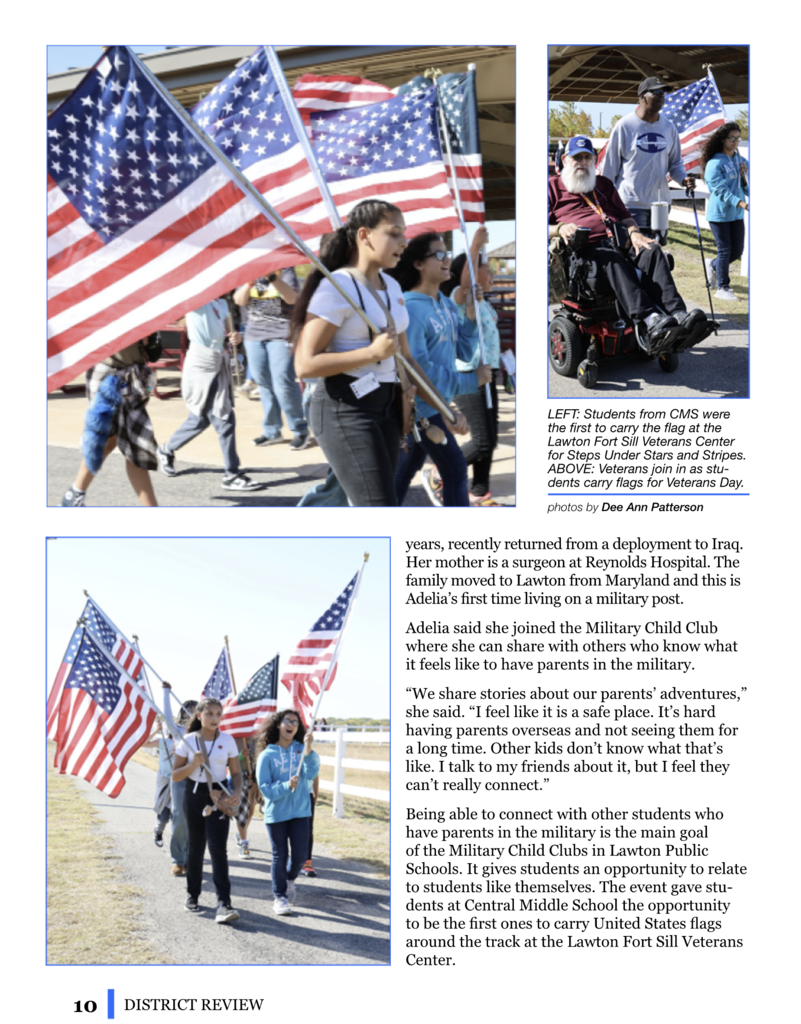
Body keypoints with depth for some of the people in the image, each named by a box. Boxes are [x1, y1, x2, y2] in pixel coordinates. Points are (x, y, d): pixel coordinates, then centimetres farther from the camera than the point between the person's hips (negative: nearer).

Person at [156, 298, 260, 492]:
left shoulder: (222, 303, 12)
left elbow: (227, 332, 20)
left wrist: (235, 337, -2)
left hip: (219, 364, 8)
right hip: (201, 366, -8)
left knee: (201, 418, 18)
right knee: (224, 419, -8)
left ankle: (167, 451, 39)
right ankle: (232, 475, -1)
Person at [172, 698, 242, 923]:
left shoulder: (227, 741, 2)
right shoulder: (188, 741, -1)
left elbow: (236, 772, 6)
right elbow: (175, 776, 1)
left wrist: (237, 792, -13)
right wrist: (193, 765, -17)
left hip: (219, 797, -1)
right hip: (194, 795, 1)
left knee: (218, 848, -11)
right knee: (196, 847, 10)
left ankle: (224, 904, -16)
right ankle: (192, 895, 30)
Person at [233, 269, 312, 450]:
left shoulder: (285, 270, 0)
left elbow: (292, 298, -14)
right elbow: (239, 300, 0)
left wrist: (273, 278, -27)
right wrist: (250, 282, -16)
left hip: (280, 335, -5)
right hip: (254, 335, 5)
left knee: (283, 384, -11)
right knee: (264, 384, 7)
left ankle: (300, 430, -1)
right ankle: (271, 431, 16)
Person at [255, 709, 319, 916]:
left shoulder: (301, 750, 1)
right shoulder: (267, 755, -5)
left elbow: (311, 773, -15)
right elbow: (265, 788, -7)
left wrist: (308, 750, -28)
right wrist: (286, 786, -23)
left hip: (300, 811, 2)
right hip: (276, 813, -2)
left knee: (300, 855, 1)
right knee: (280, 856, 5)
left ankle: (289, 879, 32)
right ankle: (279, 897, 18)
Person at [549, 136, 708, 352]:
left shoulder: (603, 183, 33)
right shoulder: (553, 186, 18)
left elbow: (625, 216, 28)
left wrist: (634, 232, 4)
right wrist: (559, 229, -16)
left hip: (619, 238, 5)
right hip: (586, 248, -5)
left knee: (652, 251, -27)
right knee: (613, 262, -40)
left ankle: (677, 314, -46)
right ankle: (648, 320, -61)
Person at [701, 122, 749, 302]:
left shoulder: (742, 162, 9)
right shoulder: (714, 163, -12)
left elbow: (748, 189, 10)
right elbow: (720, 190, -21)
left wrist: (744, 176, -10)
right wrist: (740, 203, -33)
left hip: (737, 214, 6)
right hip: (719, 214, -6)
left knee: (737, 251, 8)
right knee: (725, 250, -4)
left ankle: (713, 266, 35)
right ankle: (723, 287, 7)